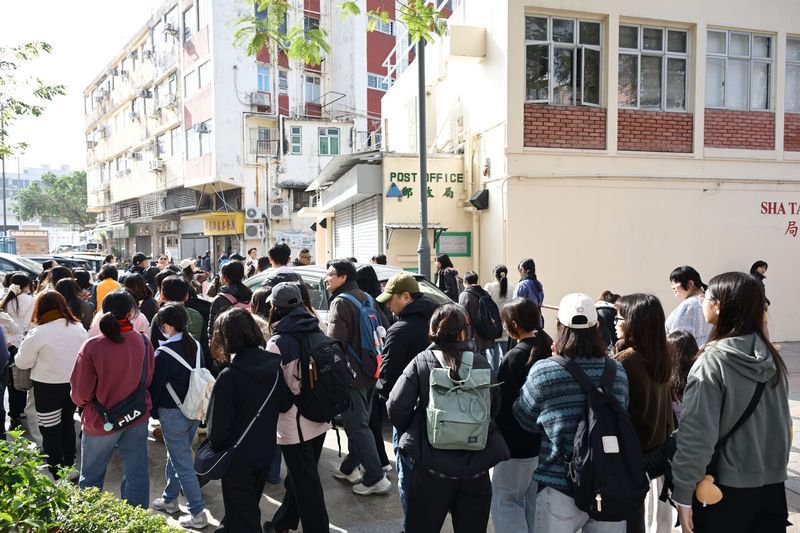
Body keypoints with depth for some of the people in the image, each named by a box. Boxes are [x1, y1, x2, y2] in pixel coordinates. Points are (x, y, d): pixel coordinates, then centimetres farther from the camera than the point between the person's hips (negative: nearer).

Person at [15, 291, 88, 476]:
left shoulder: (38, 333, -18)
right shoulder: (79, 328, -3)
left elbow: (22, 363, -9)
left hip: (48, 387, -5)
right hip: (74, 384, 5)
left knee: (50, 430, 7)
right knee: (68, 423, 22)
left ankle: (56, 474, 15)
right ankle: (69, 464, 35)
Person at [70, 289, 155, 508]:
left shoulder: (92, 346, -22)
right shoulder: (143, 342, -12)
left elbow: (81, 393, -14)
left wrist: (80, 401, 9)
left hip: (101, 422, -3)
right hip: (137, 418, 3)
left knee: (91, 478, 18)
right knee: (137, 475, 14)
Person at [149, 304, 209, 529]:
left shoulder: (164, 353, -20)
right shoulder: (196, 345, 0)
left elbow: (155, 385, -11)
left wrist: (153, 412, 5)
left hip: (173, 414, -7)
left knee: (183, 463, 1)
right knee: (175, 456, 24)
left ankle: (197, 514, 6)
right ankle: (170, 498, 40)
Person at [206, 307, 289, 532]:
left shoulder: (229, 376, -27)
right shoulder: (274, 364, -10)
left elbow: (218, 428, -23)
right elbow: (284, 404, 1)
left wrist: (215, 444, -4)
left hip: (238, 459, -6)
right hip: (265, 452, 6)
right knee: (249, 504, 29)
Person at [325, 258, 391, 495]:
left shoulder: (341, 302, -15)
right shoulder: (366, 298, 11)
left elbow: (335, 341, -22)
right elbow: (384, 329, 17)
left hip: (351, 375, -9)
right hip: (370, 372, 9)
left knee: (357, 426, -2)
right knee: (359, 423, 18)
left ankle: (375, 479, 2)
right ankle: (350, 468, 32)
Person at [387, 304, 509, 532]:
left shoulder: (421, 361, -5)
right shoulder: (481, 363, 0)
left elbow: (396, 405, -11)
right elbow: (494, 408, 4)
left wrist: (410, 432, 8)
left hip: (434, 465, -1)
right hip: (476, 468, 2)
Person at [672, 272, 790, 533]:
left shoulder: (711, 362, -18)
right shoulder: (772, 357, 1)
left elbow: (697, 435, -19)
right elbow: (783, 422, 10)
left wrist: (683, 494, -13)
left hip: (724, 488, -5)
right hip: (772, 485, 5)